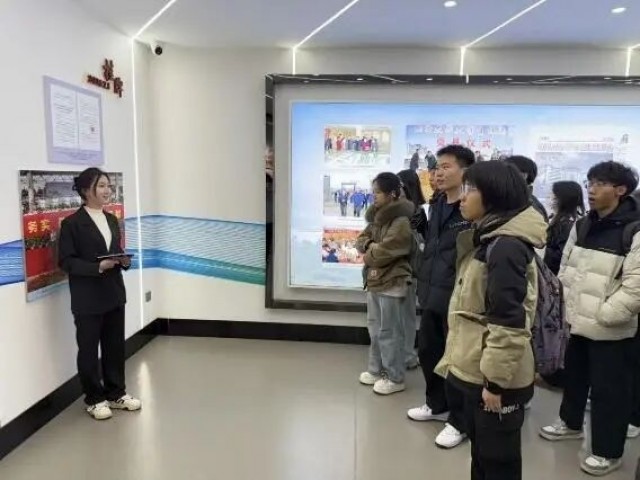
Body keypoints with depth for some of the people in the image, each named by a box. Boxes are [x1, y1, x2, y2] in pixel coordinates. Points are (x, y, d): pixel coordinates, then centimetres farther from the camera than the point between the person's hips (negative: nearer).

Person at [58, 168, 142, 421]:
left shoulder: (112, 220, 10)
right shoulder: (72, 223, -10)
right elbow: (66, 261, -13)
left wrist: (124, 260, -6)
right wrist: (98, 267, -23)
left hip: (114, 294, 6)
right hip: (87, 299, -6)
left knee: (115, 345, 14)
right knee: (88, 349, 9)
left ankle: (116, 394, 29)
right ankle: (94, 400, 24)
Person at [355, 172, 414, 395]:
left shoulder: (401, 221, -17)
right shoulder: (377, 216, 13)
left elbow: (385, 251, -24)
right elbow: (361, 239, 14)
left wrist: (368, 255, -5)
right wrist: (369, 245, -9)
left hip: (391, 283, -9)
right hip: (374, 280, 9)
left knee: (389, 331, 1)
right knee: (374, 327, 19)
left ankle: (395, 378, 15)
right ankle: (376, 369, 34)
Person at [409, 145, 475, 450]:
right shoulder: (438, 206, 11)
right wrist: (424, 282, 15)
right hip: (432, 295, 9)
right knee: (427, 351, 19)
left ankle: (459, 421, 26)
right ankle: (437, 405, 41)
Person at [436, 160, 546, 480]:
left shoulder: (506, 246, -20)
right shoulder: (488, 239, 10)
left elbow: (509, 323, -24)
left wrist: (495, 380, -20)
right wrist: (455, 362, 20)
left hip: (493, 379, -9)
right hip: (472, 371, 9)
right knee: (480, 454, 23)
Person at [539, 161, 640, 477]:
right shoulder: (582, 226, 7)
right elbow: (566, 269, 14)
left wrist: (602, 315, -18)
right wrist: (570, 306, 7)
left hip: (611, 330, -7)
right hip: (579, 322, 7)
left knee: (608, 390, 6)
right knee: (574, 375, 23)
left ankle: (608, 451, 24)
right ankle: (571, 423, 44)